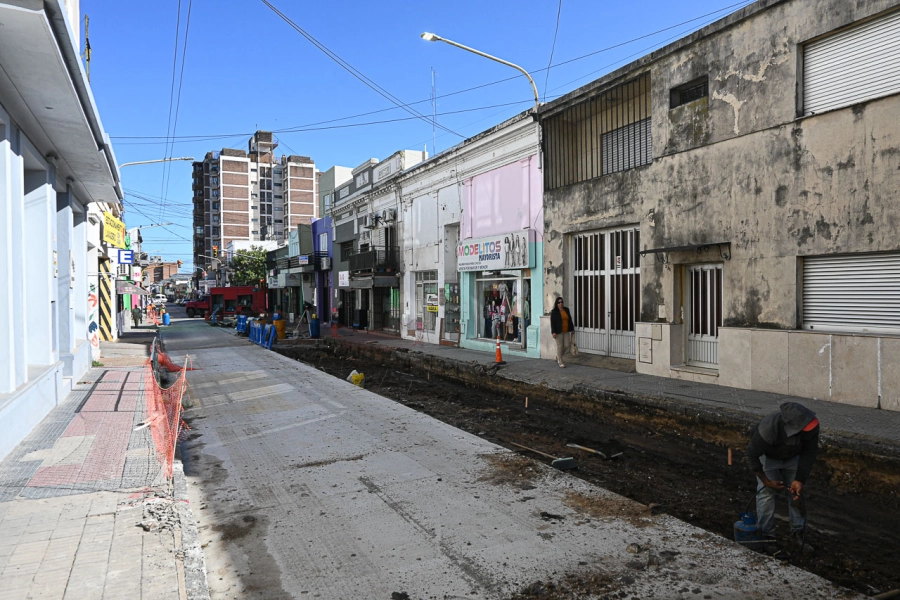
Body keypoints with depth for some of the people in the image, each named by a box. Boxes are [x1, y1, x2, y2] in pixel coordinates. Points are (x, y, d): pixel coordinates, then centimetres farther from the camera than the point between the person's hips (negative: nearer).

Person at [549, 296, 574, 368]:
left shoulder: (566, 310, 10)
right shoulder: (554, 312, -6)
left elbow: (570, 320, 15)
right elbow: (552, 322, -9)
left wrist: (572, 329, 14)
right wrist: (553, 332, -16)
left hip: (566, 331, 5)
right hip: (558, 332, -5)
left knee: (567, 345, 4)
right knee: (559, 346, -1)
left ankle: (558, 356, 29)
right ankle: (560, 363, 6)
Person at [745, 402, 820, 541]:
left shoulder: (812, 425, -33)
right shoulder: (768, 428, -44)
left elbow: (808, 454, -18)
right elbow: (752, 454, -28)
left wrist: (799, 480, -24)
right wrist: (766, 481, -23)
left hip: (792, 456, 4)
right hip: (767, 456, -4)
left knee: (798, 493, -1)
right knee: (767, 492, -12)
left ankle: (799, 533, 12)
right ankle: (766, 536, -3)